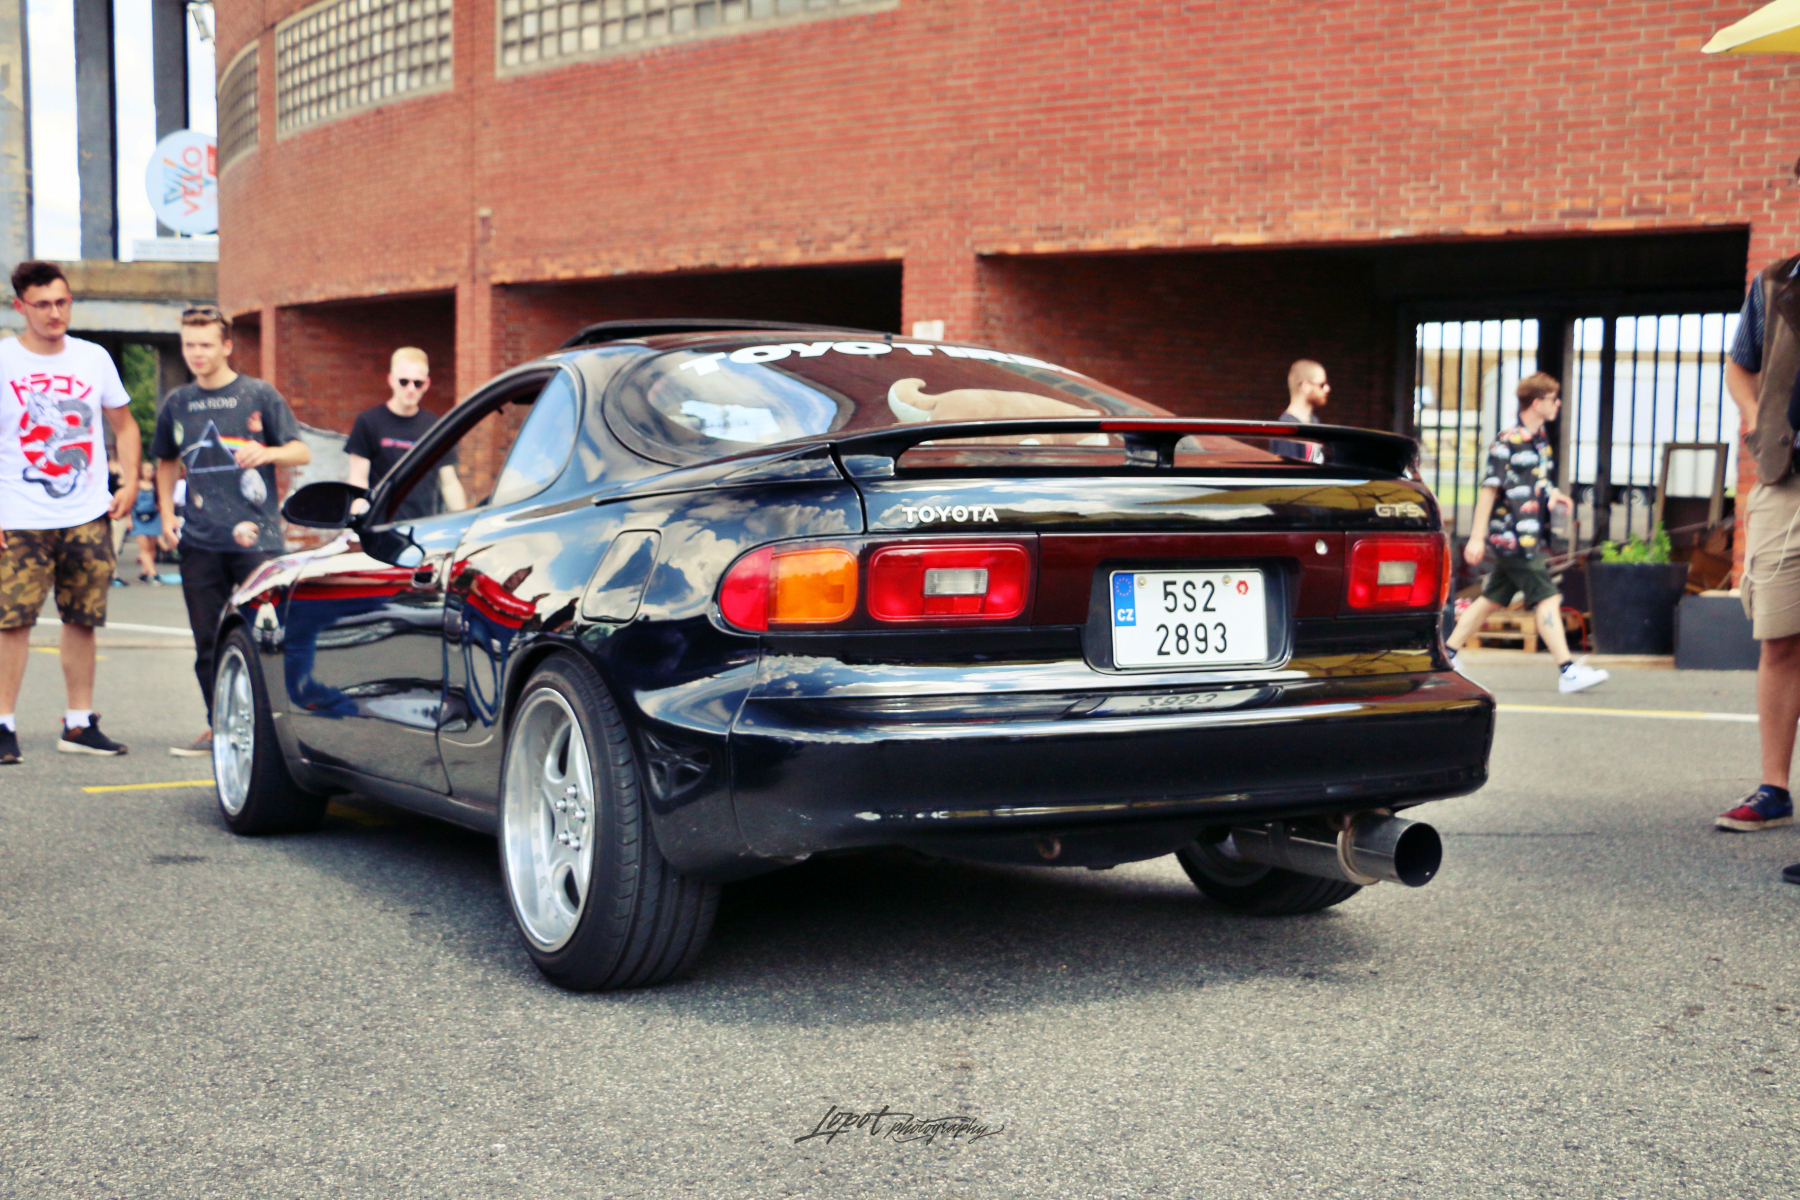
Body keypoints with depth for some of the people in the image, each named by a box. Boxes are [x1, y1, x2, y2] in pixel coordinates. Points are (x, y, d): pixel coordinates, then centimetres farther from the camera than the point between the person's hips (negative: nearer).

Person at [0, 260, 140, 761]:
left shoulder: (94, 359, 8)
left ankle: (79, 724, 15)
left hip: (88, 517, 3)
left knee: (82, 621, 7)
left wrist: (130, 484, 4)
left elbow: (124, 425, 18)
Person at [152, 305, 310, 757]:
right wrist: (167, 515, 11)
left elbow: (301, 452, 0)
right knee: (208, 642, 6)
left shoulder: (259, 395, 1)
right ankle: (218, 726, 16)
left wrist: (267, 452, -20)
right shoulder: (177, 403, 12)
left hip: (255, 537, -4)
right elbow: (166, 463, 24)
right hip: (199, 542, 4)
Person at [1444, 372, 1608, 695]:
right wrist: (1477, 536, -16)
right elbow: (1489, 489, -14)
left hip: (1530, 537, 9)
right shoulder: (1508, 443, -13)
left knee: (1493, 598, 13)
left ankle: (1448, 652, 21)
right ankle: (1568, 671, -10)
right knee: (1547, 597, -10)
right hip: (1512, 537, -9)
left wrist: (1553, 495, 8)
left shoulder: (1541, 441, 15)